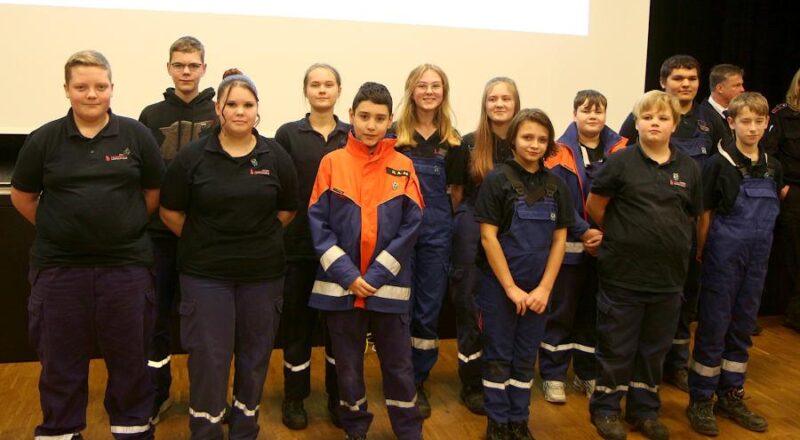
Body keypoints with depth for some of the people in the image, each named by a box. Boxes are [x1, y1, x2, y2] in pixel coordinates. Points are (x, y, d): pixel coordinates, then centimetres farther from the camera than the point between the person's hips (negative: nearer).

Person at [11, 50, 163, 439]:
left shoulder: (136, 136, -1)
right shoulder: (44, 139, 0)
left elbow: (154, 192, 7)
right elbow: (22, 197, 10)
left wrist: (124, 226, 6)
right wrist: (60, 229, 6)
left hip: (126, 265, 0)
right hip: (59, 267, 1)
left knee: (129, 357, 12)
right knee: (61, 361, 13)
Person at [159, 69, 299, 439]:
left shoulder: (275, 156, -1)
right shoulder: (193, 156, -5)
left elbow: (287, 210, 9)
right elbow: (170, 212, 1)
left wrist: (257, 238, 8)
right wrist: (204, 242, 3)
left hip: (263, 273, 2)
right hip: (206, 274, -2)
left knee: (255, 354, 13)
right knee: (208, 356, 4)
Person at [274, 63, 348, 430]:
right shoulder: (288, 134, 0)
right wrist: (278, 233, -8)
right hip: (298, 244, -1)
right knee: (297, 321, 7)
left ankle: (339, 396, 25)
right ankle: (294, 397, 22)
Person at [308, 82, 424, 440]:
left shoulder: (403, 166, 1)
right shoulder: (332, 162, 0)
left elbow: (411, 225, -3)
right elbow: (318, 222, -4)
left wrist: (377, 275, -11)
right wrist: (347, 275, -13)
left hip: (389, 285, 0)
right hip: (341, 284, 0)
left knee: (398, 365, 8)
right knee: (347, 364, 13)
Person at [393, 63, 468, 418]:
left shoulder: (452, 141, 5)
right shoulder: (393, 136, -2)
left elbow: (457, 190, 12)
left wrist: (441, 219, 9)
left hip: (436, 231, 2)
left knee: (429, 310, 8)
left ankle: (419, 382, 23)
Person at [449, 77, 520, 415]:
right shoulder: (469, 144, -2)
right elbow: (456, 191, 6)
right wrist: (462, 221, 3)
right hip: (473, 233, -1)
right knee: (471, 306, 5)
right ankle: (472, 383, 19)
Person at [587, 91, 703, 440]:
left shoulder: (689, 168, 3)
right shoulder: (621, 161, -7)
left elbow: (692, 215, 14)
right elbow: (594, 206, 0)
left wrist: (671, 241, 7)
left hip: (669, 276, 4)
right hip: (623, 274, -4)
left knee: (654, 348, 16)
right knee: (617, 347, 7)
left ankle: (644, 410, 32)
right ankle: (605, 409, 25)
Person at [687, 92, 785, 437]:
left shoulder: (773, 167, 6)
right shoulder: (720, 164, -9)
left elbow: (771, 213, 17)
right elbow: (705, 213, -6)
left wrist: (760, 247, 11)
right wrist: (701, 252, -6)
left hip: (757, 259, 5)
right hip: (724, 256, -5)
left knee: (743, 327, 13)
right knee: (713, 326, 1)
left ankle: (731, 396, 26)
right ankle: (700, 400, 11)